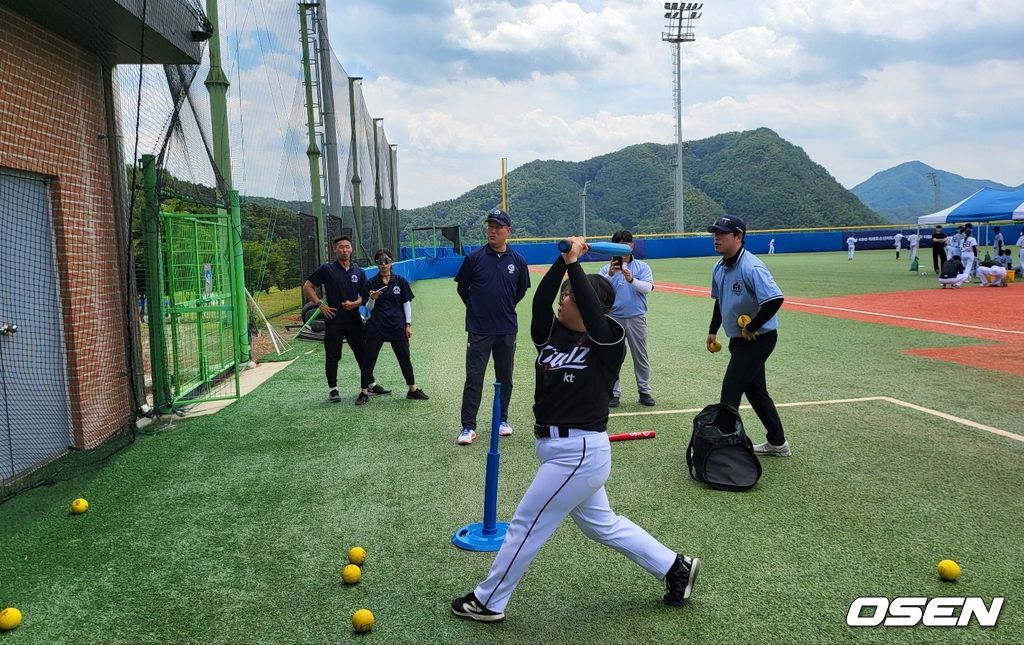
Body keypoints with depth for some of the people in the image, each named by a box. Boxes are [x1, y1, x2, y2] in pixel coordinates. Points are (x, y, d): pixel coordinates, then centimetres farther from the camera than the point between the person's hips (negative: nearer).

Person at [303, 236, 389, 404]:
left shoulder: (358, 272, 9)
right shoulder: (326, 269, -2)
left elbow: (364, 295, 13)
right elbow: (307, 286, 1)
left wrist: (355, 303, -7)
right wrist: (320, 304, -8)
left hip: (354, 318, 3)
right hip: (333, 319, -3)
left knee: (363, 352, 9)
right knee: (333, 356, 3)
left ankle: (370, 384, 23)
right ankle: (333, 389, 15)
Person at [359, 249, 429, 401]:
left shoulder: (400, 281, 2)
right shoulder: (372, 283, 2)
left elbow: (407, 303, 6)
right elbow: (369, 309, 5)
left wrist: (408, 324, 1)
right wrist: (372, 299, -16)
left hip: (397, 325, 0)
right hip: (376, 326, 0)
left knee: (405, 358, 6)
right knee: (369, 359, 1)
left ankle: (413, 390, 18)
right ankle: (364, 392, 9)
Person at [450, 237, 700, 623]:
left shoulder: (609, 341, -14)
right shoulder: (550, 333, 5)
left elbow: (591, 309, -30)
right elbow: (540, 300, -10)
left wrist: (573, 263, -25)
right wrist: (563, 261, -16)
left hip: (579, 453, -9)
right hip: (559, 450, 9)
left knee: (525, 526, 3)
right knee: (601, 524, 23)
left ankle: (488, 602, 22)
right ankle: (675, 567, 36)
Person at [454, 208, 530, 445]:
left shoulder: (518, 261, 1)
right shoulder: (474, 258, -5)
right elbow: (462, 287, 7)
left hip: (507, 330, 3)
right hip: (479, 330, -2)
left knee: (505, 378, 13)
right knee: (473, 379, -2)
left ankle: (502, 419, 28)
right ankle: (468, 426, 3)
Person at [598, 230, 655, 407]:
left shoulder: (642, 267, 3)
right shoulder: (606, 269, 4)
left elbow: (648, 288, -13)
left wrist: (631, 279, -30)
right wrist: (610, 275, -26)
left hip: (636, 318, 0)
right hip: (613, 318, 0)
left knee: (640, 356, 6)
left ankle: (644, 391, 15)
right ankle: (614, 393, 13)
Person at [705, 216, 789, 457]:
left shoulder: (751, 268, -24)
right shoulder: (719, 268, 5)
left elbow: (775, 299, -35)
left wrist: (751, 328, -25)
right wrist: (713, 331, 21)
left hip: (758, 338, -9)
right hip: (739, 338, 10)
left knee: (730, 392, -9)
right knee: (755, 390, 18)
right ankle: (777, 443, 32)